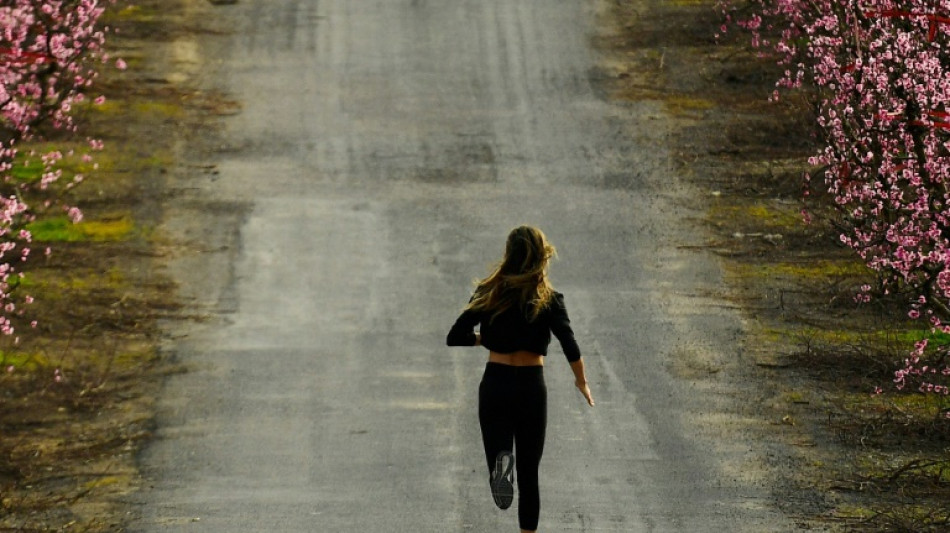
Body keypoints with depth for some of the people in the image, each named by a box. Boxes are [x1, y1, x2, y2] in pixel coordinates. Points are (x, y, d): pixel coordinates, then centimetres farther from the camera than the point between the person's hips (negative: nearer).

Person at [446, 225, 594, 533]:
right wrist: (582, 382, 0)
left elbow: (455, 337, -3)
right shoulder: (549, 300, -6)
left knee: (497, 452, 5)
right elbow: (569, 346, -16)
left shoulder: (489, 294, -2)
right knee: (528, 471, 13)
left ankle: (501, 465, -31)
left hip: (494, 384, 0)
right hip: (532, 387, 0)